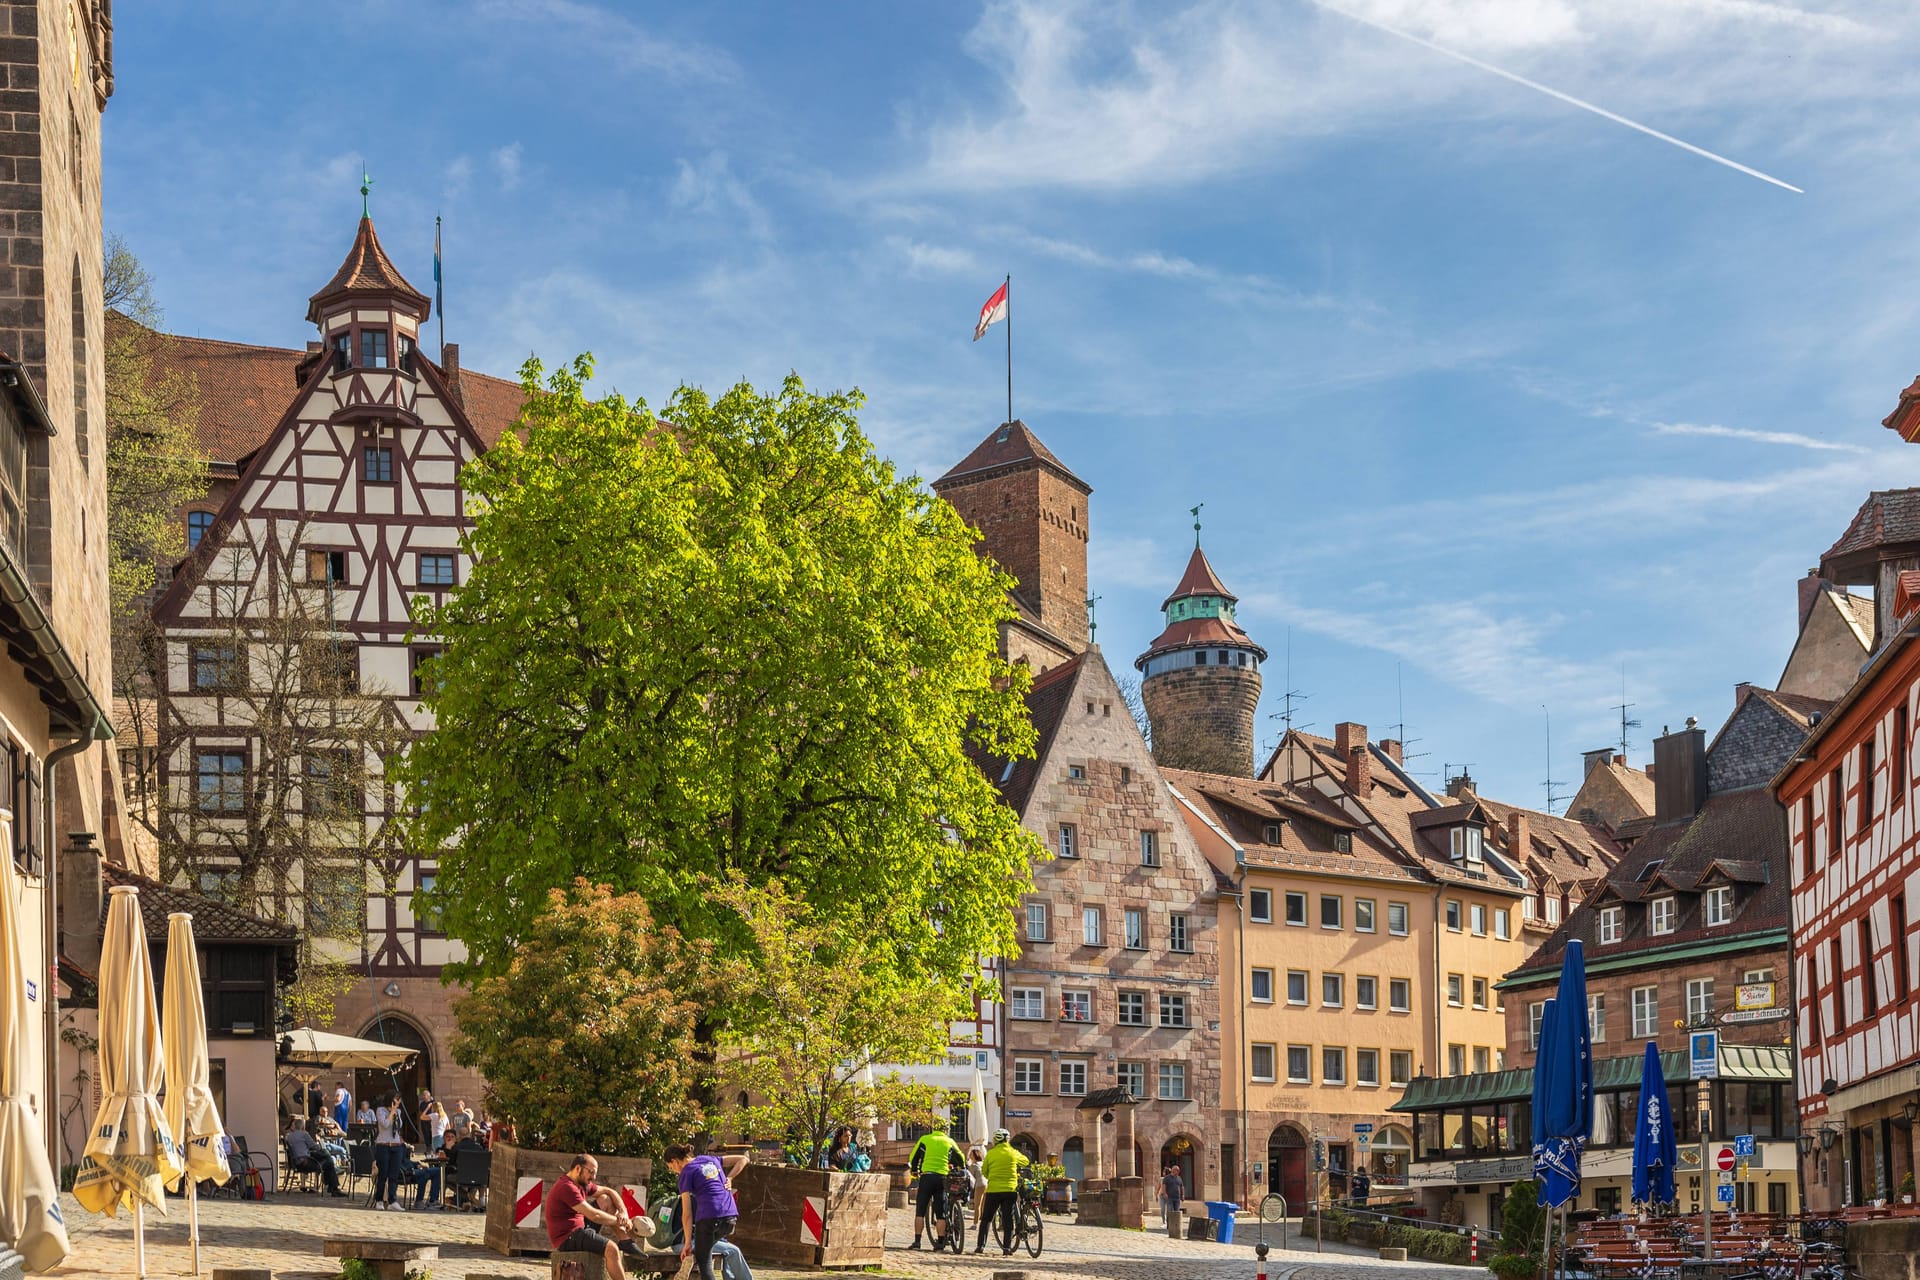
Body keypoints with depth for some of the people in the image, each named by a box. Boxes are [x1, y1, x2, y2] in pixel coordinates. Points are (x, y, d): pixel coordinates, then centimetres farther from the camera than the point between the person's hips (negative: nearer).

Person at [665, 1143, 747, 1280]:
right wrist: (729, 1179, 15)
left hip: (709, 1217, -6)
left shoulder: (686, 1173, 4)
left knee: (704, 1263, 1)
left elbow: (687, 1213, -1)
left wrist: (688, 1243, 2)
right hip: (731, 1217, 6)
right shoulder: (710, 1160, 21)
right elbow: (743, 1159, 24)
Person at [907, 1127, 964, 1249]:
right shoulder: (949, 1142, 11)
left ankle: (917, 1241, -2)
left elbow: (914, 1157, 9)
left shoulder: (925, 1139, 6)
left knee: (920, 1211, 3)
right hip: (942, 1178, 1)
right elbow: (960, 1158, 17)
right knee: (941, 1214, 5)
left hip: (927, 1176, -1)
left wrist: (914, 1170, 26)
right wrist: (962, 1170, 36)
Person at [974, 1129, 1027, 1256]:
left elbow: (984, 1171, 7)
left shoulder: (991, 1153, -1)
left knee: (986, 1219, 7)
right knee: (1008, 1219, 4)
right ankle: (1007, 1247, -1)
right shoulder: (1013, 1153, 2)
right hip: (1010, 1190, 1)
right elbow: (1025, 1161, 20)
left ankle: (980, 1245, 1)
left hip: (993, 1190, -1)